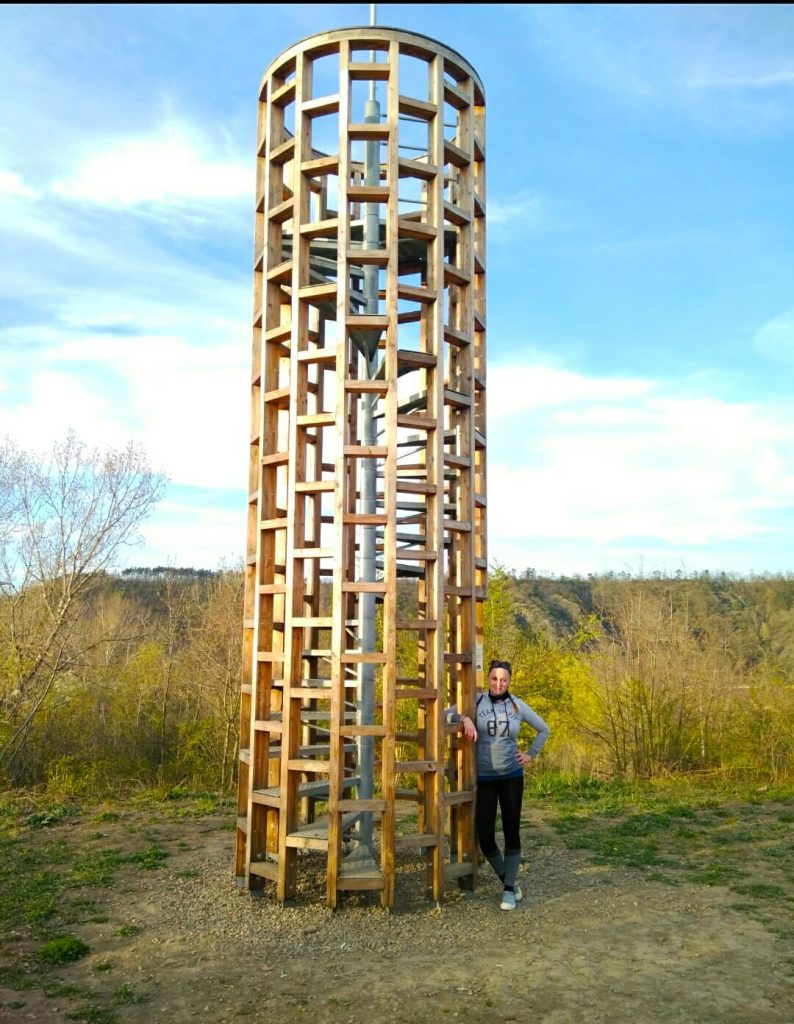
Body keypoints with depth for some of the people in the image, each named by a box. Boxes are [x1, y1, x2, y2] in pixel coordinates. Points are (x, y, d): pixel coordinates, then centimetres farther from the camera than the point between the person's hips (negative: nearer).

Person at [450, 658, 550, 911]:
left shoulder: (517, 705, 0)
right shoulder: (477, 701, -5)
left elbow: (543, 729, 13)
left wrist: (531, 754, 6)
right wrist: (465, 718, -27)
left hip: (511, 776, 1)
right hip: (484, 778, -1)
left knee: (511, 832, 1)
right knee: (485, 837, -1)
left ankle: (509, 889, 14)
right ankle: (508, 880, 23)